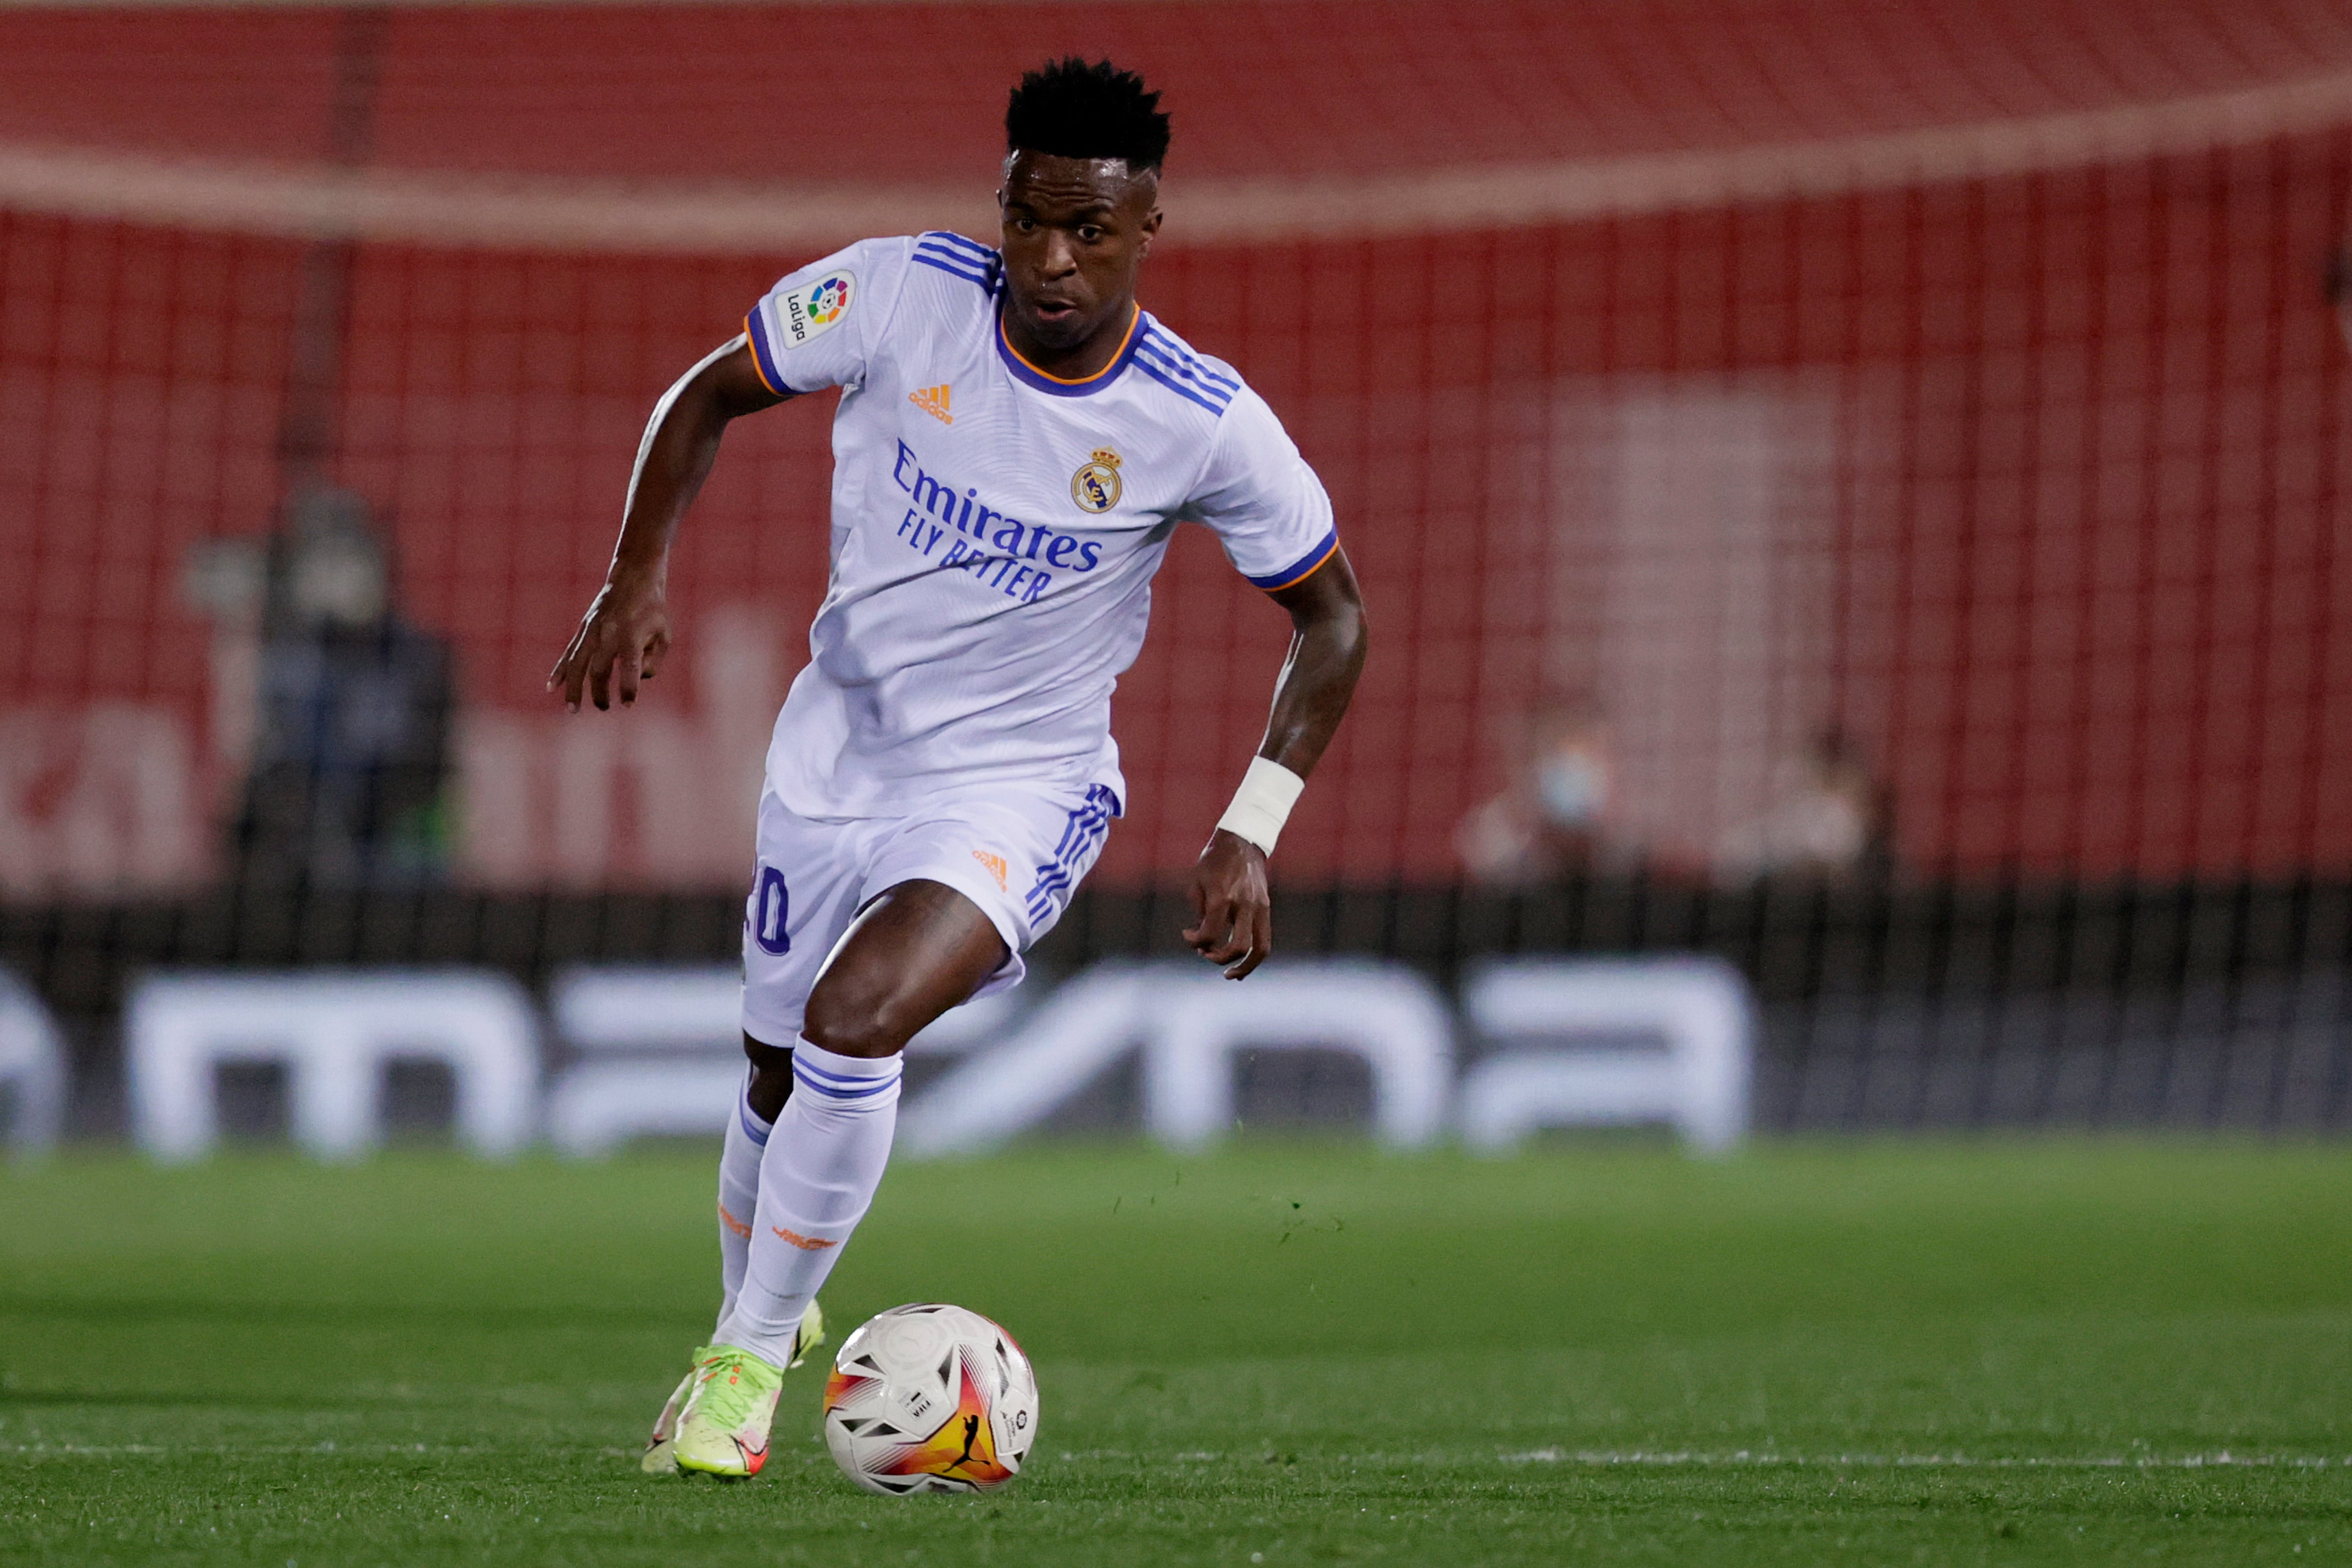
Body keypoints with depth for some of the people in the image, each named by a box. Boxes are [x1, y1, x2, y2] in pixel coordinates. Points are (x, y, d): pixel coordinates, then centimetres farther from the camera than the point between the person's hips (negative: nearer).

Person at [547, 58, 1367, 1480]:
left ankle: (754, 1358, -9)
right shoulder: (899, 296, -15)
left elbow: (1332, 614, -4)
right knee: (780, 1078, 13)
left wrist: (1252, 835, -12)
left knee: (856, 1017, -27)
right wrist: (639, 584, -11)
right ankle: (754, 1317, 45)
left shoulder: (1206, 427, -19)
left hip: (1022, 784, -3)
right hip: (839, 744, 3)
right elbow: (710, 397, 1)